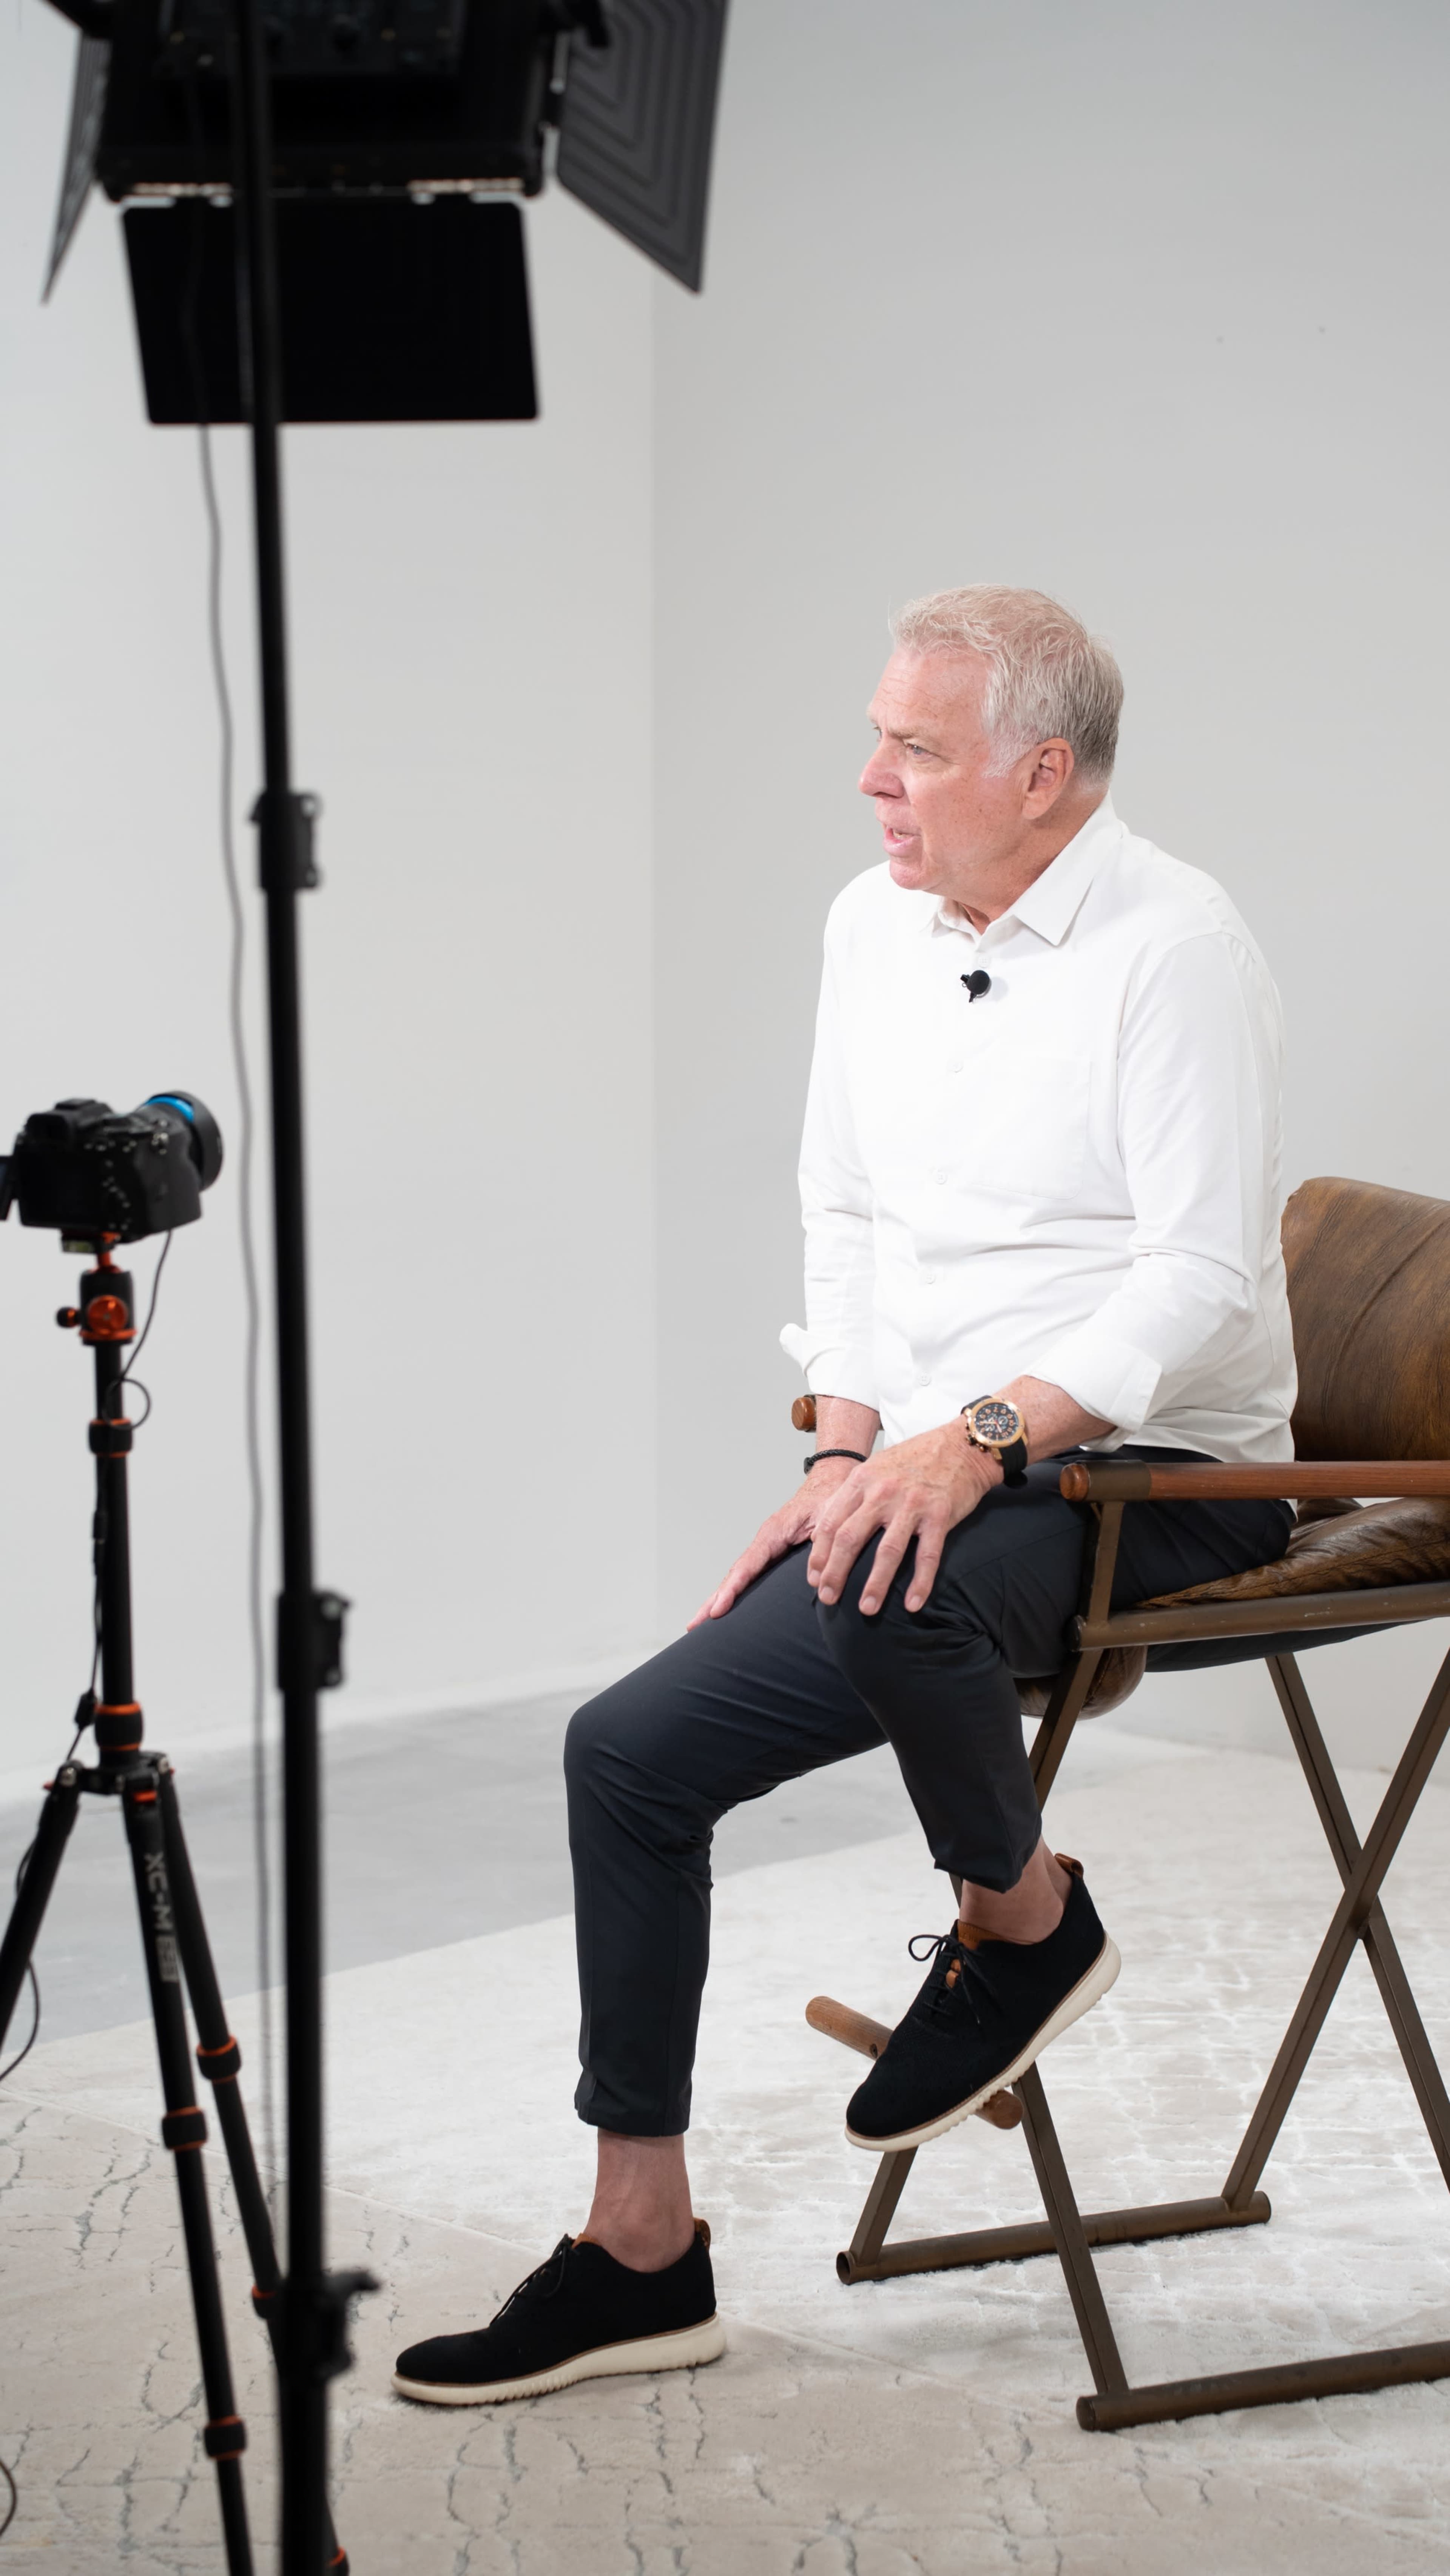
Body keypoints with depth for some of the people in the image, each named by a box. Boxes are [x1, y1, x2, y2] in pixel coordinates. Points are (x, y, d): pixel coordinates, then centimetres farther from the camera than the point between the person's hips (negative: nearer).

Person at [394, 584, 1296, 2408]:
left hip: (1148, 1472, -7)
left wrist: (980, 1436, -29)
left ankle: (1023, 1918, -7)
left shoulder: (1175, 944, -12)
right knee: (633, 1749, -5)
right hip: (938, 1475, 8)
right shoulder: (873, 925, 11)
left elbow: (1202, 1270, -19)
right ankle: (641, 2247, 5)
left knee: (900, 1593, -39)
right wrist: (848, 1451, 1)